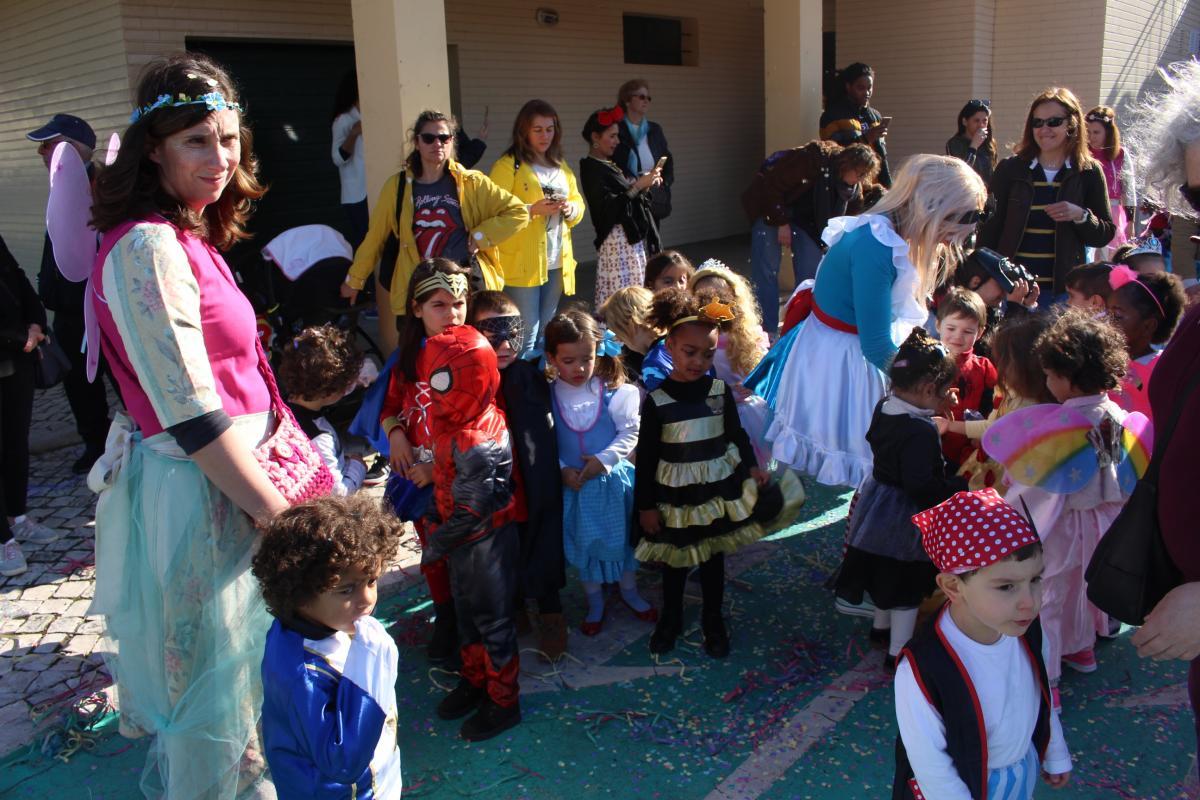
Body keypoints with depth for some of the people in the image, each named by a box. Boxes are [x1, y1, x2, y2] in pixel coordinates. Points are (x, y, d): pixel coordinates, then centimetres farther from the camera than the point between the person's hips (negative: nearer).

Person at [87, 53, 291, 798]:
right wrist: (281, 514, -17)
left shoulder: (188, 239, 9)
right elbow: (192, 416, -24)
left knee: (234, 676, 26)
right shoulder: (148, 247, -21)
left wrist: (275, 494, 17)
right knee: (217, 691, 8)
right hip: (195, 495, -10)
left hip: (226, 483, 10)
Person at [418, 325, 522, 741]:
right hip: (466, 542, 9)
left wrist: (436, 544, -14)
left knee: (492, 620, 9)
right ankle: (474, 680, 46)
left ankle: (503, 702, 29)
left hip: (485, 545, -9)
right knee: (467, 611, 24)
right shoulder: (480, 415, -6)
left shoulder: (472, 444, -33)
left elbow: (470, 513, -27)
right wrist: (435, 524, 0)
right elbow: (444, 484, 5)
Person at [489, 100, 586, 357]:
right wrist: (533, 209, -23)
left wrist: (570, 208, -3)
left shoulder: (561, 167, 18)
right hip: (522, 262, -7)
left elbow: (578, 204, 19)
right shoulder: (507, 166, -6)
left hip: (556, 261, 7)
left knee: (546, 333, 15)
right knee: (526, 335, -6)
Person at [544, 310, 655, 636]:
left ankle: (629, 591, 42)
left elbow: (630, 432, -10)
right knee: (584, 544, 15)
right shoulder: (547, 397, -11)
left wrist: (604, 459, -18)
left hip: (613, 479, 0)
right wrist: (562, 470, -16)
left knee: (622, 537, 17)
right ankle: (595, 602, 36)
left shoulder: (613, 392, -14)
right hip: (573, 484, 1)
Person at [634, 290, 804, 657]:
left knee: (713, 557, 17)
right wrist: (645, 506, -7)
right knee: (675, 560, 15)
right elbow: (646, 456, -9)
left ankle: (713, 620, 36)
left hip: (719, 488, 2)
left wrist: (752, 467, -6)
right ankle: (670, 619, 37)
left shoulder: (720, 390, -8)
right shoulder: (656, 400, -14)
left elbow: (737, 434, 7)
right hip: (675, 494, -2)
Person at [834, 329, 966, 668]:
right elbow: (920, 484, -32)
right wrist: (959, 486, -19)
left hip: (877, 501, 9)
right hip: (906, 520, -9)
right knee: (907, 588, 9)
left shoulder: (884, 408, -4)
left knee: (885, 574, 28)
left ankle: (882, 627, 48)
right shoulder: (921, 430, -30)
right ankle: (898, 651, 23)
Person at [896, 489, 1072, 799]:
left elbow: (1042, 698, 0)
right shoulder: (922, 671, -37)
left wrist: (1055, 755, 13)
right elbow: (930, 765, -24)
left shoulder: (1028, 630, -20)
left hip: (1024, 774, 5)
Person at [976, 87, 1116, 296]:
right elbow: (989, 229, 1)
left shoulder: (1088, 172, 4)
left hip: (1064, 287, 1)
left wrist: (1081, 216, -12)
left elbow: (1105, 235, 7)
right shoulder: (1010, 169, 2)